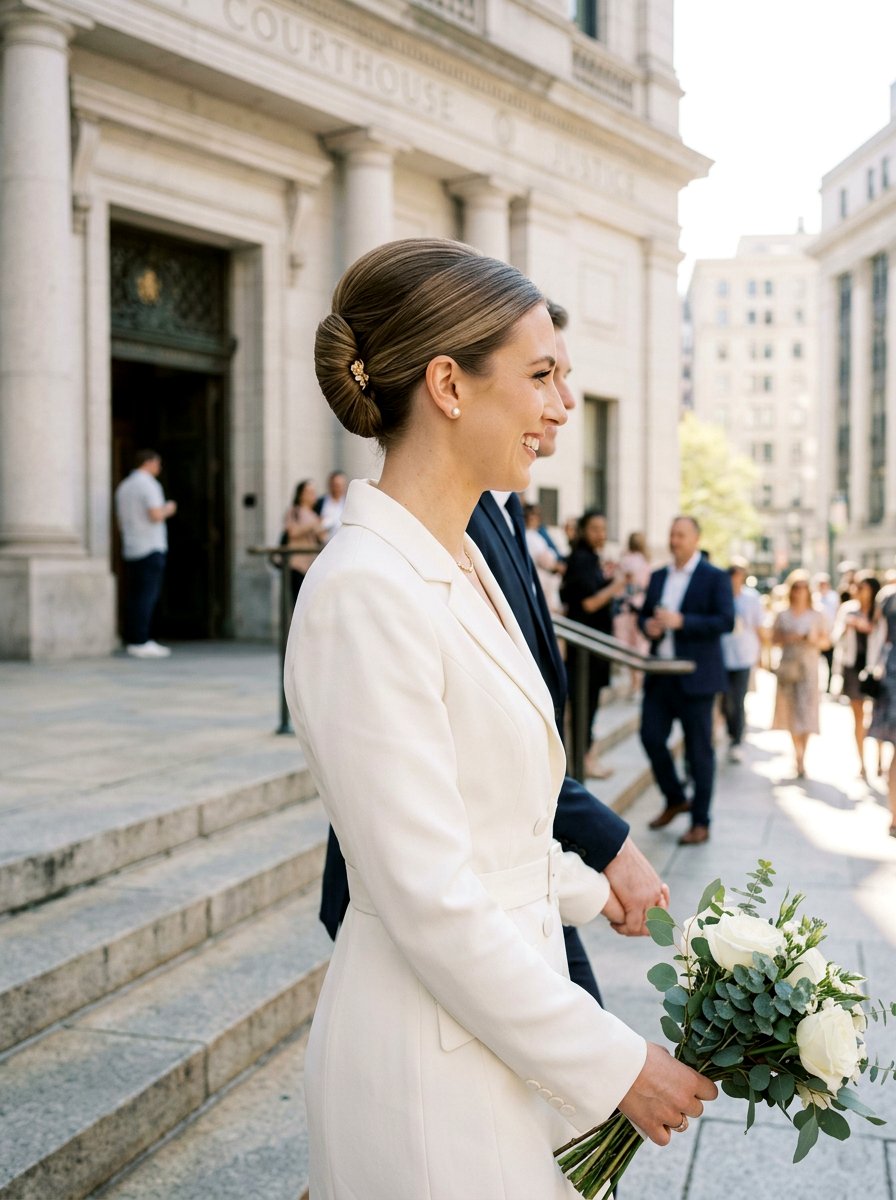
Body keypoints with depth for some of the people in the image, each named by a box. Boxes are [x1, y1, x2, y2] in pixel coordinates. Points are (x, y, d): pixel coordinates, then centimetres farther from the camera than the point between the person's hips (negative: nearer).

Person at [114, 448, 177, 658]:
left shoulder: (123, 487, 17)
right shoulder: (149, 484, -9)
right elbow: (156, 515, -18)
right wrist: (168, 509, 1)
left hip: (131, 549, 8)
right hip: (150, 547, -8)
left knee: (134, 596, 8)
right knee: (147, 595, -9)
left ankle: (132, 641, 8)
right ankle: (141, 642, -12)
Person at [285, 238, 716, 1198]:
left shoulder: (461, 563, 5)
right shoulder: (365, 592, -24)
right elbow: (432, 906, -24)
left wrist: (584, 889, 30)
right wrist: (615, 1066, -15)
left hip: (507, 1006, 9)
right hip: (432, 1058, -8)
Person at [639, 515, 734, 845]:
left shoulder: (715, 577, -4)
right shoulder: (658, 577, 14)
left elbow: (726, 621, -13)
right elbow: (644, 615, 19)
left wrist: (681, 621, -22)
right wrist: (648, 625, -5)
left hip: (695, 676, -5)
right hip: (660, 673, 6)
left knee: (699, 749, 1)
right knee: (651, 736, 3)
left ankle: (700, 822, 9)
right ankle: (675, 799, 26)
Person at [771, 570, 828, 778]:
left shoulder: (817, 615, 5)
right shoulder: (783, 615, 9)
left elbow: (825, 641, 6)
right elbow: (774, 638, 9)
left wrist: (814, 641, -15)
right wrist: (787, 638, -10)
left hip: (808, 666, -2)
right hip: (787, 665, 2)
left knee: (806, 710, -9)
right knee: (791, 709, 1)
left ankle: (801, 760, -7)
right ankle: (797, 751, 15)